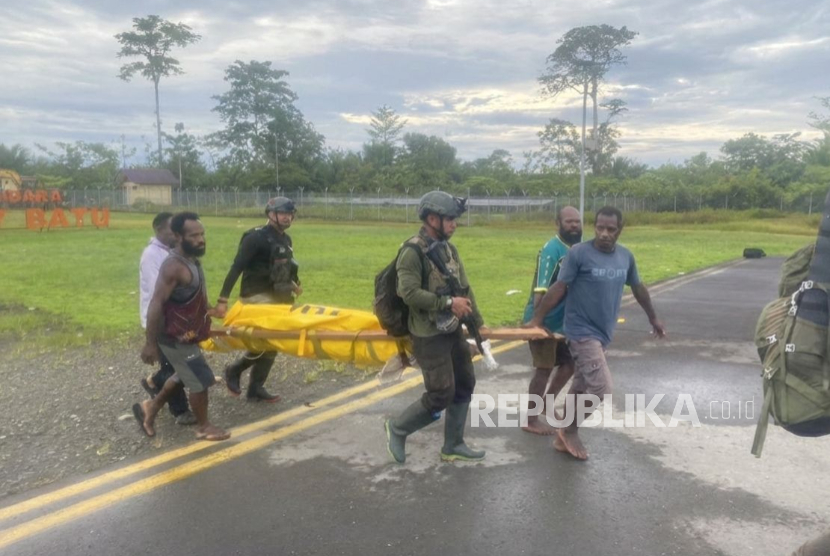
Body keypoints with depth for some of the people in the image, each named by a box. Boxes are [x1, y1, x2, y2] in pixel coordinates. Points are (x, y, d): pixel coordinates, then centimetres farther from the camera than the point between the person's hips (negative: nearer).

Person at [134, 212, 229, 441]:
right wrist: (150, 343, -27)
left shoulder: (191, 260, 5)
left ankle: (151, 407, 39)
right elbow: (156, 304, -27)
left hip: (184, 334, 10)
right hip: (176, 337, -10)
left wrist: (208, 310, 32)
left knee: (184, 376, 24)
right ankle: (203, 427, 20)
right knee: (200, 380, 2)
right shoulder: (174, 266, -25)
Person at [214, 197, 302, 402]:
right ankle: (234, 369, 11)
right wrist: (223, 299, -20)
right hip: (257, 297, -8)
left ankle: (256, 388, 17)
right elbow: (236, 268, -17)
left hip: (277, 298, 8)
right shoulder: (256, 237, -13)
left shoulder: (286, 240, 11)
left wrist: (293, 283, 7)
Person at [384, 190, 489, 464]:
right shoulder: (413, 252, -19)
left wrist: (478, 322, 10)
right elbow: (409, 293, -28)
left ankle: (453, 446, 28)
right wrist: (448, 302, -24)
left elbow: (465, 287, 12)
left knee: (465, 386, 14)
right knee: (441, 395, -6)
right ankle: (397, 428, 18)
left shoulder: (448, 249, 7)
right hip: (429, 337, -9)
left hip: (453, 331, 9)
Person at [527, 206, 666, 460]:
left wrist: (653, 318, 29)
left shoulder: (626, 256, 5)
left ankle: (565, 436, 27)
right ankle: (569, 430, 9)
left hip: (603, 333, 6)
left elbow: (638, 287, 20)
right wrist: (537, 318, -10)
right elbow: (559, 288, -12)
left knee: (581, 388, 14)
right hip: (583, 332, -6)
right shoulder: (578, 253, -13)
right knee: (601, 390, -13)